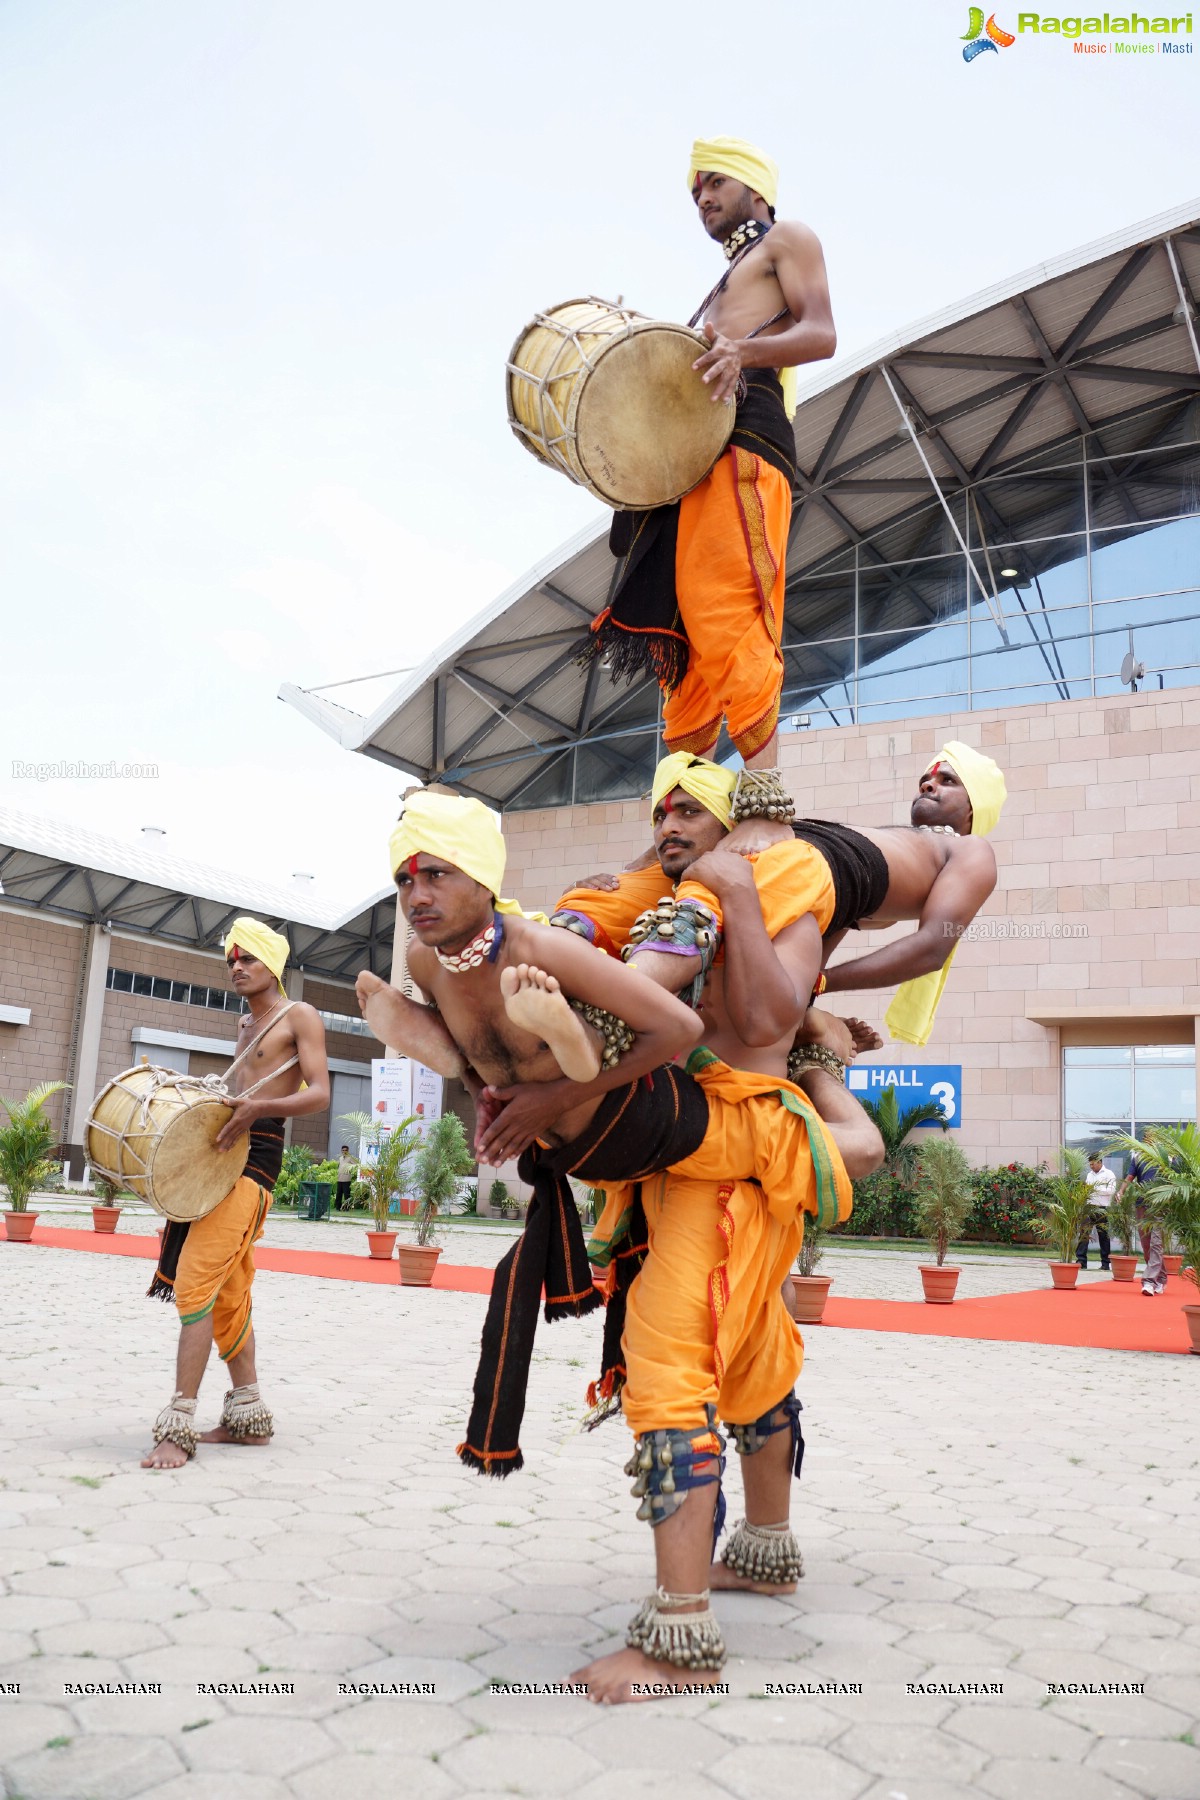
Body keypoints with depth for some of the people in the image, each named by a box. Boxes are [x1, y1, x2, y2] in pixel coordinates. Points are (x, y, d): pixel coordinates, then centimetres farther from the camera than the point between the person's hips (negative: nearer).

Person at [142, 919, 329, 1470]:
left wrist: (259, 1108, -29)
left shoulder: (300, 1016, -4)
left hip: (256, 1154, -9)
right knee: (227, 1291, 12)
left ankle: (177, 1428, -15)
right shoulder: (245, 1024, 21)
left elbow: (319, 1094, -14)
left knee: (194, 1283, -17)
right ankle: (248, 1417, 22)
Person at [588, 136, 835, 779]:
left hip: (745, 438, -9)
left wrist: (744, 350, -21)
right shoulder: (723, 284, 38)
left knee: (725, 609, -23)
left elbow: (820, 334, -3)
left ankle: (762, 786, -27)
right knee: (677, 622, 0)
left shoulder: (786, 238, 15)